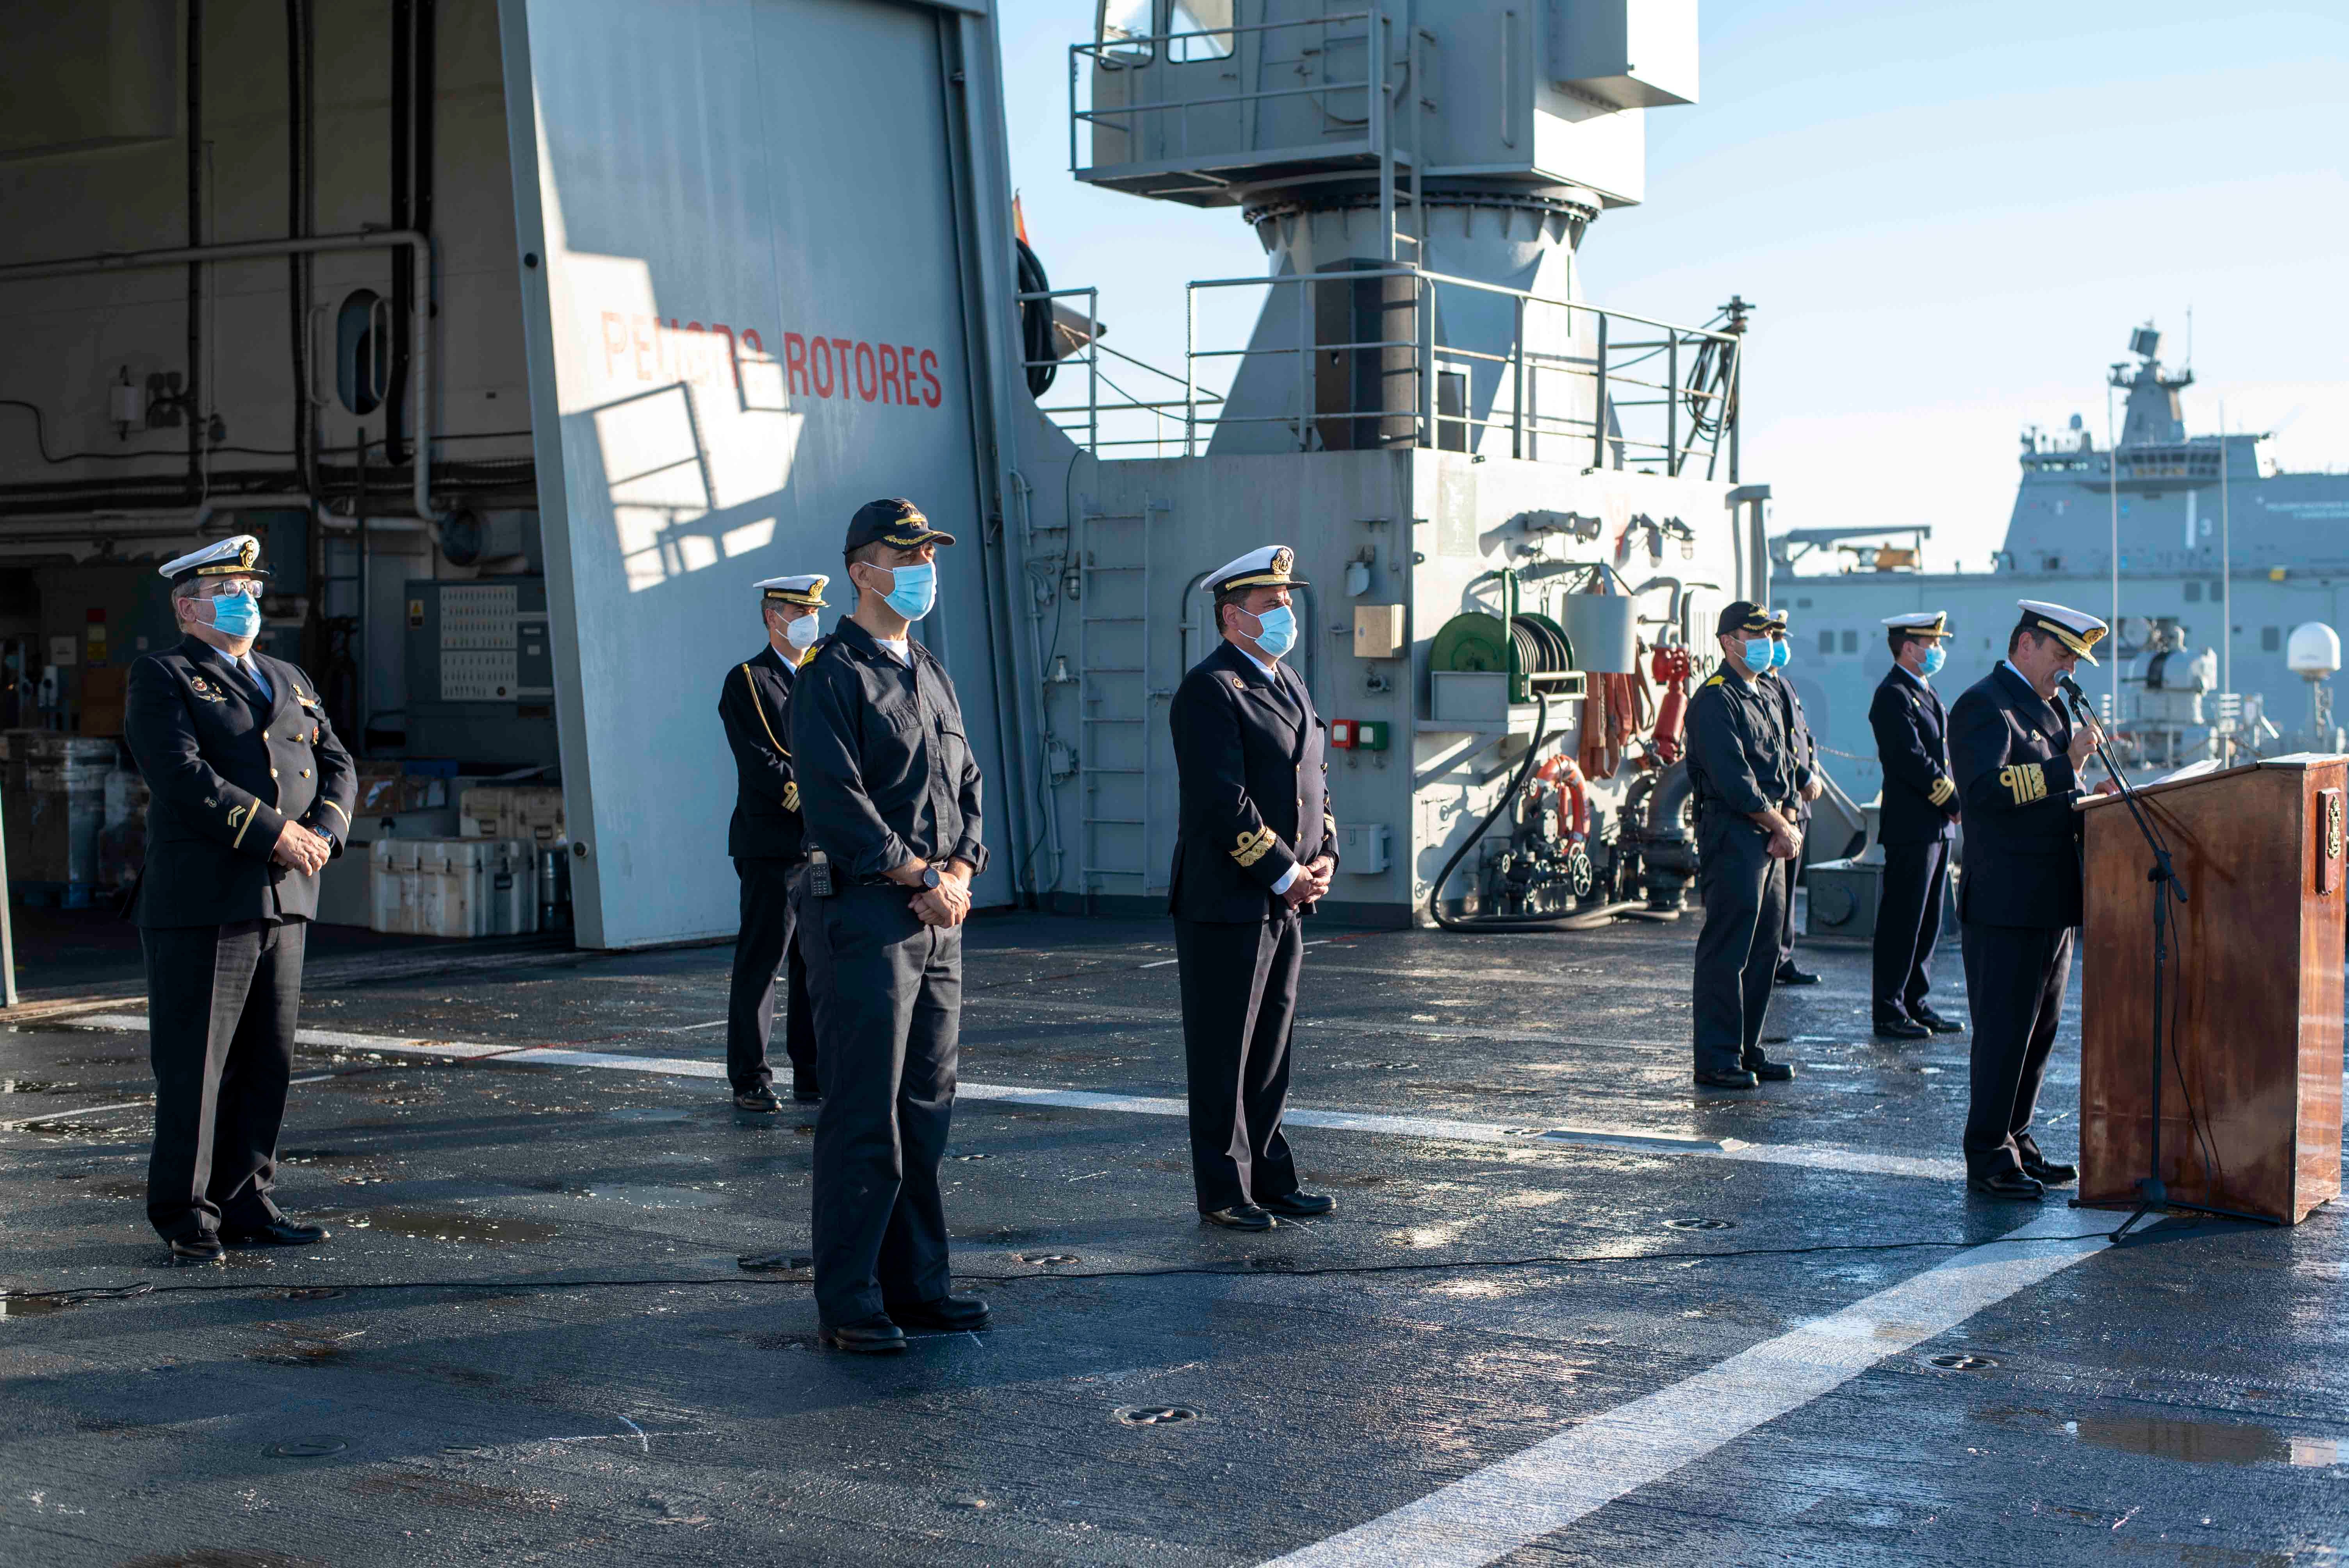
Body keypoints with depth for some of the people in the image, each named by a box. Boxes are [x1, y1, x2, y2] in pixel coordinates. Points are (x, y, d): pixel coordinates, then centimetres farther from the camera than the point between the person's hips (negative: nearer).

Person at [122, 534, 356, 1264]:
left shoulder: (290, 680, 21)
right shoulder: (161, 679, -1)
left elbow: (337, 766, 15)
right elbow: (182, 775, -15)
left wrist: (322, 832, -6)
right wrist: (277, 833, -18)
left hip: (284, 902, 6)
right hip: (200, 903, -6)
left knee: (267, 1064, 8)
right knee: (194, 1067, -2)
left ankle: (246, 1203, 17)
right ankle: (187, 1219, 6)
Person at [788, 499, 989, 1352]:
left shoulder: (931, 672, 18)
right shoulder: (831, 676, -8)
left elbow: (966, 784, 18)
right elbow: (837, 802, -16)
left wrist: (961, 874, 1)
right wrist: (924, 879, -13)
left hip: (939, 914, 8)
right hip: (864, 913, -8)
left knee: (926, 1106, 11)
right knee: (864, 1115, -5)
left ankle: (915, 1282, 20)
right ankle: (848, 1304, 1)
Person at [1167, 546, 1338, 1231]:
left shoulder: (1289, 683, 16)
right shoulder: (1210, 689, -13)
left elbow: (1315, 780, 19)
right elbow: (1225, 802, -20)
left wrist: (1325, 856, 3)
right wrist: (1285, 876, -15)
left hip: (1285, 903, 9)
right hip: (1226, 904, -8)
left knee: (1271, 1051, 13)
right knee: (1223, 1057, 0)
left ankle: (1271, 1180, 21)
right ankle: (1223, 1193, 7)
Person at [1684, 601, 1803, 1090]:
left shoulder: (1769, 699, 19)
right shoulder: (1714, 700, -10)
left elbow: (1786, 770, 17)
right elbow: (1733, 780, -17)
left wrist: (1789, 824, -1)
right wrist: (1781, 827, -10)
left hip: (1771, 839, 9)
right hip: (1732, 836, -9)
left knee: (1764, 948, 10)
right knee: (1727, 950, -7)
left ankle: (1747, 1050, 18)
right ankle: (1717, 1059, -3)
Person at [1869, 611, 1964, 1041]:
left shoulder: (1923, 692, 18)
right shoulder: (1893, 696, -13)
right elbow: (1914, 762, -20)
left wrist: (1954, 804, 6)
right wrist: (1958, 804, -14)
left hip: (1937, 827, 10)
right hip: (1911, 827, -10)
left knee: (1927, 922, 13)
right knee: (1902, 921, -5)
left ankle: (1915, 1004, 20)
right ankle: (1889, 1013, 0)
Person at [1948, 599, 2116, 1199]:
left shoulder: (2047, 707, 21)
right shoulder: (1984, 705, -11)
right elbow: (1985, 789, -25)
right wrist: (2066, 765, -26)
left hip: (2052, 902, 10)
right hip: (2007, 903, -10)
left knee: (2040, 1030, 15)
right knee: (2003, 1032, -6)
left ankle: (2017, 1142, 25)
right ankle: (1988, 1160, 1)